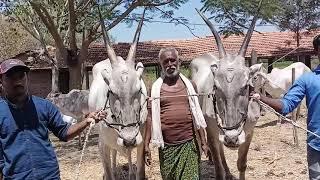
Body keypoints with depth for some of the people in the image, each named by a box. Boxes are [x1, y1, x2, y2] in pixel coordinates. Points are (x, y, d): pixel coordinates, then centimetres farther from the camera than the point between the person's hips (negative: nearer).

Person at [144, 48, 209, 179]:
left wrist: (204, 142, 4)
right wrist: (146, 145, -2)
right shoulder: (156, 88, 3)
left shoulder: (189, 85, 7)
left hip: (189, 144, 0)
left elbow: (197, 116, 8)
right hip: (166, 146, 0)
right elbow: (150, 117, 2)